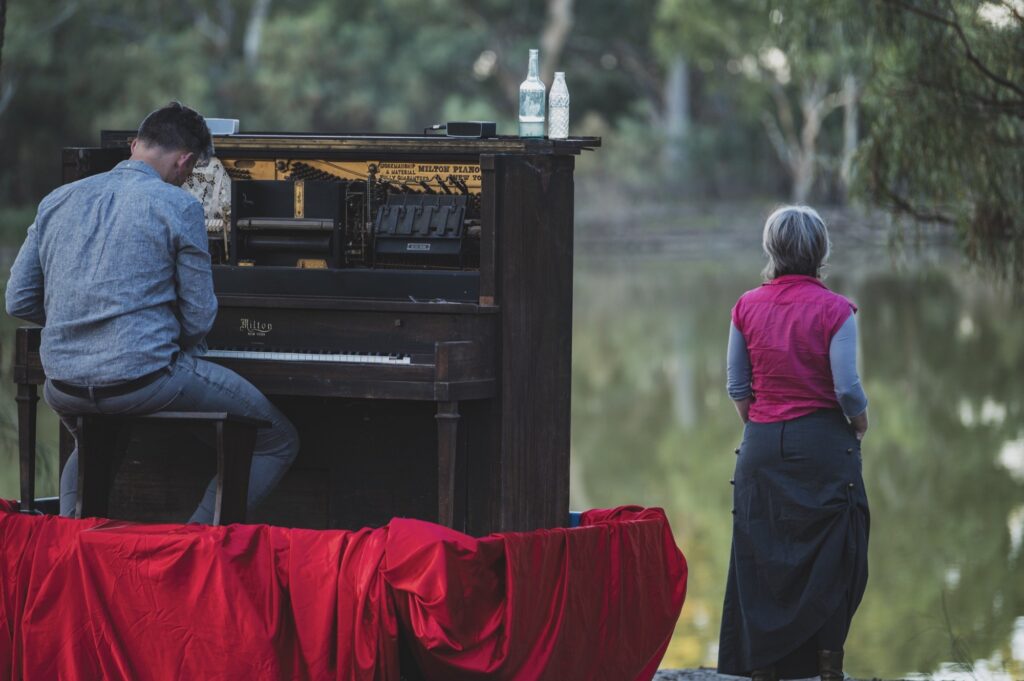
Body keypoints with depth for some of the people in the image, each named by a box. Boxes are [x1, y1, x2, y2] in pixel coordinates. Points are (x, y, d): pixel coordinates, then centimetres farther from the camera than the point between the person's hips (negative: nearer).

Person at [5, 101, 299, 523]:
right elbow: (199, 315, -4)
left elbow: (19, 303, 13)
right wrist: (188, 347, 18)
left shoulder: (57, 201, 11)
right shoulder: (178, 206, -4)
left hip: (64, 388, 6)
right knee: (279, 441, 9)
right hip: (144, 379, -6)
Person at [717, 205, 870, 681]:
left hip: (762, 445, 3)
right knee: (830, 553, 7)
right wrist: (860, 426, 6)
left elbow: (737, 387, 3)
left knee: (760, 556, 10)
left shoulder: (747, 307, 0)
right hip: (823, 443, -3)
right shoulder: (834, 310, -10)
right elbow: (847, 388, -13)